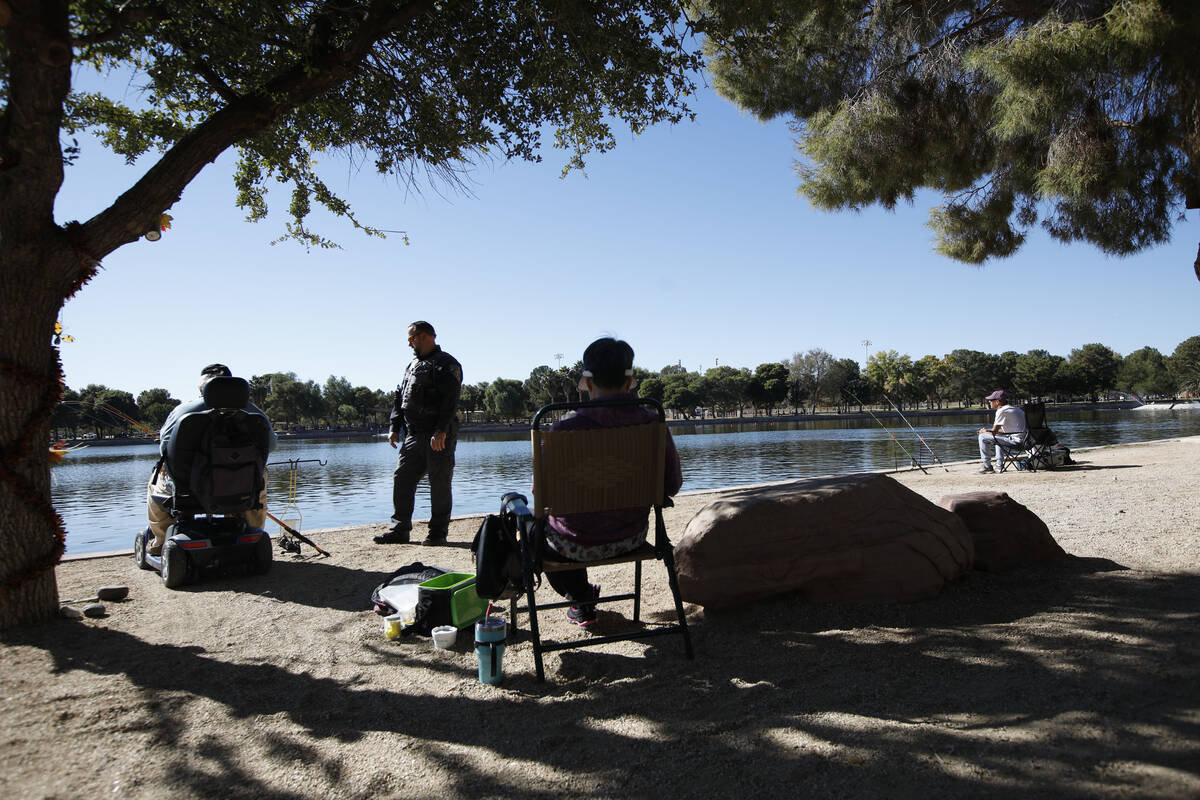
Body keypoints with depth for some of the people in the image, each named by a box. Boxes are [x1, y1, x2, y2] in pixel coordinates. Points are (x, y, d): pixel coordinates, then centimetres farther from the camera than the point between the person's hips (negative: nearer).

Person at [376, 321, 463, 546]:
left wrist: (441, 431, -24)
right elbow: (400, 397, 23)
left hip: (439, 437, -8)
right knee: (402, 479, 5)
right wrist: (395, 427, 14)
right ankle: (400, 530, 13)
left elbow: (450, 401, -16)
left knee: (439, 484, -3)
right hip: (413, 436, 8)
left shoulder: (446, 364, -5)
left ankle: (438, 533, 5)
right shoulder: (413, 365, 22)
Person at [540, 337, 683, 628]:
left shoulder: (565, 428, -22)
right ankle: (582, 595, 54)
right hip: (632, 538, 4)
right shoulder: (653, 424, -13)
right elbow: (671, 485, -2)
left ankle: (582, 601, 37)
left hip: (577, 544, -4)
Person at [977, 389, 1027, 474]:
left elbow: (994, 431, -11)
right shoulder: (1014, 408, 19)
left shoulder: (1001, 411, -12)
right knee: (998, 436, 35)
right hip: (1023, 439, 10)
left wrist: (984, 431, 11)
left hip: (1015, 440, -10)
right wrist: (987, 430, 23)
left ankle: (987, 466, 1)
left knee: (983, 437, -7)